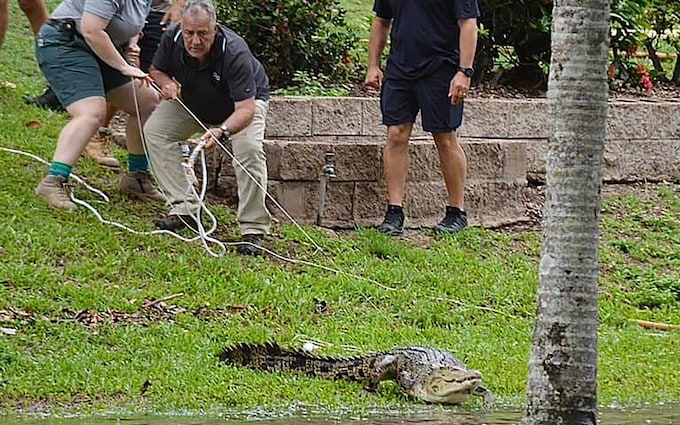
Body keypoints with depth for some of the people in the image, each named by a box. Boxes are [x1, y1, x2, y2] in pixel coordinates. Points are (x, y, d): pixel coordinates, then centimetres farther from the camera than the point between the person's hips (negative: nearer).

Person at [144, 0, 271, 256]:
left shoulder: (235, 52, -40)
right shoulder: (172, 40, -27)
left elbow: (245, 109, -45)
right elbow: (156, 70, -4)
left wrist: (221, 131, -64)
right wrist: (166, 82, -28)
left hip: (245, 100, -5)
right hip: (190, 101, 5)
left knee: (249, 149, -30)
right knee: (155, 130, -13)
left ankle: (253, 230, -22)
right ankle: (185, 209, -11)